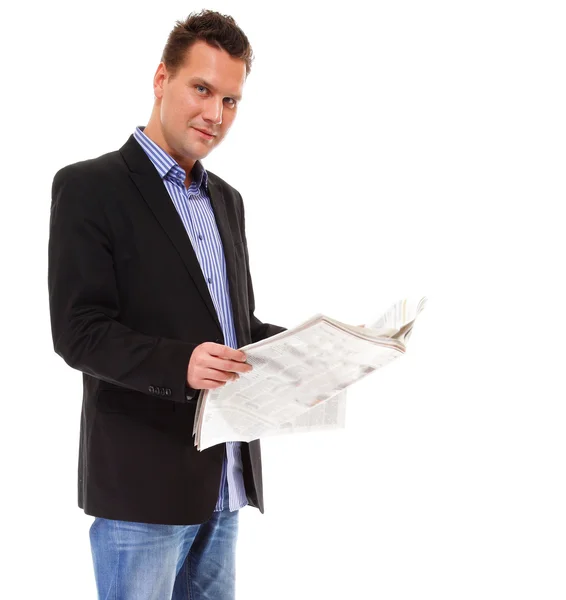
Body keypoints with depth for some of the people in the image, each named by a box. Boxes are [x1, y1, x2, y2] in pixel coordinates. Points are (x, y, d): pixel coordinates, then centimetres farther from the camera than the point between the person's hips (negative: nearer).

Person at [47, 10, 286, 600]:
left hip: (224, 482, 7)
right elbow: (78, 333, -14)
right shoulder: (89, 187, -7)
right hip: (143, 482, -7)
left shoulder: (226, 200, 15)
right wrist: (179, 363, -29)